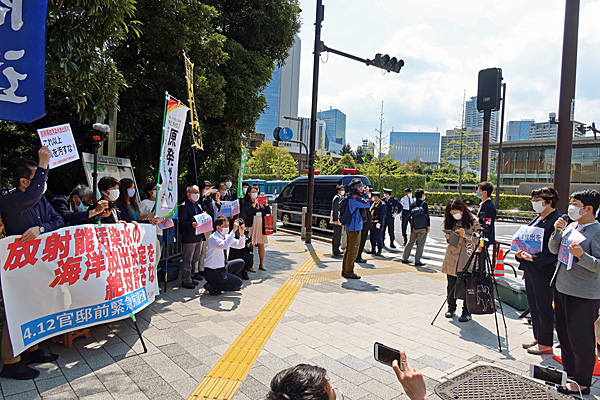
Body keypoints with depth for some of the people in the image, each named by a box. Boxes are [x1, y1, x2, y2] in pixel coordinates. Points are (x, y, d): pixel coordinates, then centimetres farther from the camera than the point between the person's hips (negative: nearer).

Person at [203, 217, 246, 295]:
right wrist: (233, 231, -37)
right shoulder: (213, 238, -20)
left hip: (222, 267, 8)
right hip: (212, 272, -8)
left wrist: (241, 233, -14)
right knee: (238, 283, -13)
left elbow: (240, 244, 4)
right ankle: (211, 286, -5)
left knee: (240, 262, 6)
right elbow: (225, 245, -40)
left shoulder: (227, 236, 4)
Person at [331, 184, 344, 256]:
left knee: (336, 235, 15)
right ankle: (336, 250, 0)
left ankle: (335, 249, 23)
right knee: (337, 235, -6)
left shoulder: (340, 198, 18)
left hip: (338, 220, 10)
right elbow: (335, 209, -19)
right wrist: (335, 220, -23)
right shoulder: (337, 198, -13)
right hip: (337, 220, -10)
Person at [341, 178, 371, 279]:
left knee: (348, 249, 16)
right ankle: (349, 272, 2)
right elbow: (368, 204, -21)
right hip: (354, 227, -10)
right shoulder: (355, 198, -19)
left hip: (349, 226, 10)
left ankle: (345, 270, 24)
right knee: (353, 250, -4)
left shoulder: (350, 197, 10)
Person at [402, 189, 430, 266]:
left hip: (414, 227, 6)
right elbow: (427, 215, -8)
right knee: (420, 244, 0)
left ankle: (404, 258, 19)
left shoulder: (412, 204, 9)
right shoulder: (424, 204, -8)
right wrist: (428, 226, -3)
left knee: (410, 242, 15)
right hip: (422, 228, -6)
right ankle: (417, 261, 0)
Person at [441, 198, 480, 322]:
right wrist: (447, 237, 1)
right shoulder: (451, 221, 11)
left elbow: (478, 240, -7)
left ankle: (467, 312, 8)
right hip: (451, 257, 5)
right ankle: (451, 307, 24)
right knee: (451, 284, 8)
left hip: (467, 257, -5)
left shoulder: (473, 222, -5)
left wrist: (465, 236, -19)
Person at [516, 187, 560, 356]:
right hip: (530, 269, 9)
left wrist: (534, 258, -24)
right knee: (533, 306, 17)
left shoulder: (557, 220, -14)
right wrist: (521, 253, 3)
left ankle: (545, 344, 14)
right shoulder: (537, 218, 14)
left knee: (544, 307, 2)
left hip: (544, 271, -9)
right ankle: (538, 337, 30)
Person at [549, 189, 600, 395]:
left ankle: (582, 383, 21)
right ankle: (570, 373, 37)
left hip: (583, 295, -8)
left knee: (581, 340, 5)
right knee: (564, 335, 20)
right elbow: (554, 250, 10)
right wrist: (557, 231, -4)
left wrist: (581, 255, -33)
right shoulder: (571, 226, 7)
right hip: (562, 288, 8)